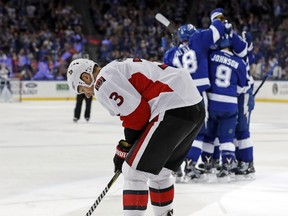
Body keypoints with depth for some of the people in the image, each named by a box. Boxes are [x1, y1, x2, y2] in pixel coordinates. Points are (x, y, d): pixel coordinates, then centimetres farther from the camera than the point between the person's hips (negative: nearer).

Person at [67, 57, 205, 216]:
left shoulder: (103, 81, -4)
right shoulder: (121, 67, 26)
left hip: (173, 110, -10)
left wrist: (126, 146, 8)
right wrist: (123, 150, 25)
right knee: (160, 171, 25)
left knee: (134, 171, -1)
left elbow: (136, 112, -11)